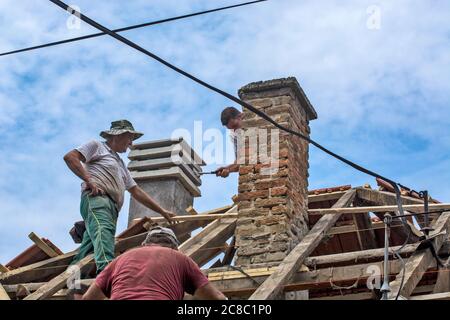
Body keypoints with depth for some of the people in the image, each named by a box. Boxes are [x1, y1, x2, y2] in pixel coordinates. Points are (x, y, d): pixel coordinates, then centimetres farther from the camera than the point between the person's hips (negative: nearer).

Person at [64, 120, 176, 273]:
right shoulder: (97, 146, 16)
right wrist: (89, 180, -10)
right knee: (103, 231, -36)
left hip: (112, 208, 9)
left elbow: (136, 192, 37)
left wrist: (162, 211, 32)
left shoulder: (120, 164, 40)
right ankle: (106, 269, -60)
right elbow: (70, 157, 1)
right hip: (96, 198, -9)